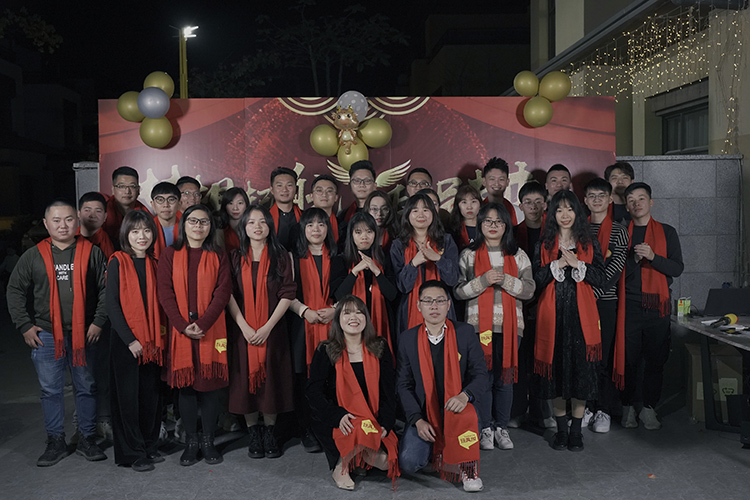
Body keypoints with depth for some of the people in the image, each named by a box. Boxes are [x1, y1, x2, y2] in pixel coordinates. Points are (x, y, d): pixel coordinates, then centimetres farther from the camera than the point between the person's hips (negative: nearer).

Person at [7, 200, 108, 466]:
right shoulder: (33, 256, 4)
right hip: (45, 335, 1)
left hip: (83, 333, -1)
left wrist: (99, 322, -6)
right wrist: (25, 326, 0)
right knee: (51, 390, 7)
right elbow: (14, 290, 8)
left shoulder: (92, 252, 1)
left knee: (86, 387, 8)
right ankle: (55, 442, 19)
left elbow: (106, 289, 1)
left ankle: (88, 439, 20)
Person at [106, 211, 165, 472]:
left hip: (152, 340, 5)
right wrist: (130, 340, -13)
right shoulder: (118, 263, -5)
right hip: (126, 340, -4)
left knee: (151, 394, 9)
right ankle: (133, 452, 12)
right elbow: (111, 305, -9)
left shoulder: (154, 264, 9)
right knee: (128, 395, 1)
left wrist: (160, 334, 3)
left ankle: (150, 446, 23)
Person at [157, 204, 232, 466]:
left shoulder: (218, 257, 6)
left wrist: (202, 324, -15)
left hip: (211, 331, 0)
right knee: (185, 385, 5)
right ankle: (190, 442, 16)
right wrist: (183, 325, -12)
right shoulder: (170, 255, 7)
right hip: (180, 331, 0)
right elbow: (165, 293, -1)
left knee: (210, 385, 3)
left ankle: (208, 441, 15)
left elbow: (223, 292, -3)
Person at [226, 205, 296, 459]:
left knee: (271, 377, 2)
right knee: (246, 377, 2)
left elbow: (287, 295, -3)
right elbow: (229, 295, -1)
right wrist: (244, 326, -12)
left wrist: (267, 327, -11)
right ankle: (253, 433, 16)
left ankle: (270, 431, 17)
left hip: (272, 330, -1)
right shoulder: (236, 258, 6)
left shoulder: (280, 256, 2)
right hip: (243, 330, 1)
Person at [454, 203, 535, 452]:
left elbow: (529, 290, 3)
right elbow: (458, 291, 0)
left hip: (509, 325, 2)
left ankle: (502, 427, 19)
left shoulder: (517, 255, 11)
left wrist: (505, 280, -12)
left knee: (505, 377, 5)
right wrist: (484, 280, -14)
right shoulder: (469, 255, 7)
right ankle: (485, 428, 13)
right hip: (479, 324, -1)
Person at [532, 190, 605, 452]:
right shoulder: (544, 244, 7)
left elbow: (600, 278, 1)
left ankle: (576, 431, 12)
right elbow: (536, 280, -1)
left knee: (581, 369, 0)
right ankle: (561, 428, 18)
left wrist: (577, 264, -12)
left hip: (581, 313, 0)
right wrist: (557, 264, -13)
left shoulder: (589, 243, 8)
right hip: (553, 313, 0)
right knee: (556, 367, 4)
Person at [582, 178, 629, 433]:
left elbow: (615, 269, -7)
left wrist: (593, 291, -16)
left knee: (606, 356, 0)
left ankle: (604, 410, 11)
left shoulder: (619, 231, 3)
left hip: (606, 301, -2)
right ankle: (585, 408, 15)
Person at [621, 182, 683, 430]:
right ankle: (628, 407, 13)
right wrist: (634, 258, -12)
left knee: (656, 359, 2)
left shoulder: (667, 232, 9)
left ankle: (649, 408, 14)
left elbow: (677, 268, 1)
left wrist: (652, 256, -14)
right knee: (629, 359, 0)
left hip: (657, 305, 1)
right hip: (629, 305, 0)